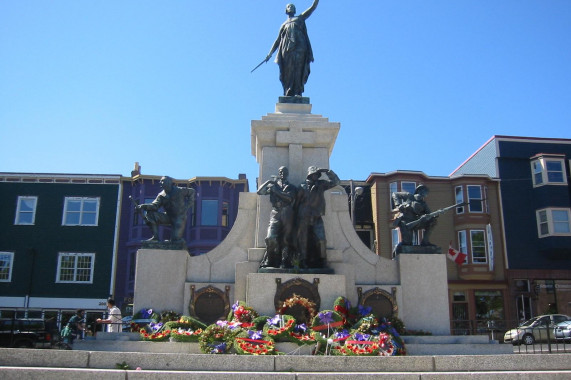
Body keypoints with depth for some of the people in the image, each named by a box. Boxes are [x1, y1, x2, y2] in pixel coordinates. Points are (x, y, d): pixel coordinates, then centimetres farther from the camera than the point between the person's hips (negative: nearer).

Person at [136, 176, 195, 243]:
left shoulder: (179, 190, -9)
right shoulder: (161, 195, 1)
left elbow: (192, 191, 2)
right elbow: (155, 205, -11)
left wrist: (189, 204, -6)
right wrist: (143, 206, -28)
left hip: (180, 217, -4)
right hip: (169, 216, 4)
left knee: (175, 239, -19)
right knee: (151, 214, -16)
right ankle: (155, 237, -15)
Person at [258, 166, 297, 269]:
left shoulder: (291, 187, 16)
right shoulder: (273, 185, 20)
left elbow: (289, 198, -5)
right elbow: (259, 192, 10)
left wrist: (276, 191, -4)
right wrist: (268, 182, 4)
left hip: (287, 215, 0)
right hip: (275, 214, 0)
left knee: (286, 239, -3)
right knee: (271, 238, -13)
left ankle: (285, 262, -2)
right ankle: (269, 261, -5)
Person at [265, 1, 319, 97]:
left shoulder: (300, 18, 26)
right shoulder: (284, 25, 29)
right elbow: (278, 40, 26)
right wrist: (270, 53, 17)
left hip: (299, 47, -2)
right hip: (287, 49, 2)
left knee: (299, 70, -15)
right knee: (288, 71, -10)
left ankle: (298, 92, -24)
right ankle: (288, 93, -15)